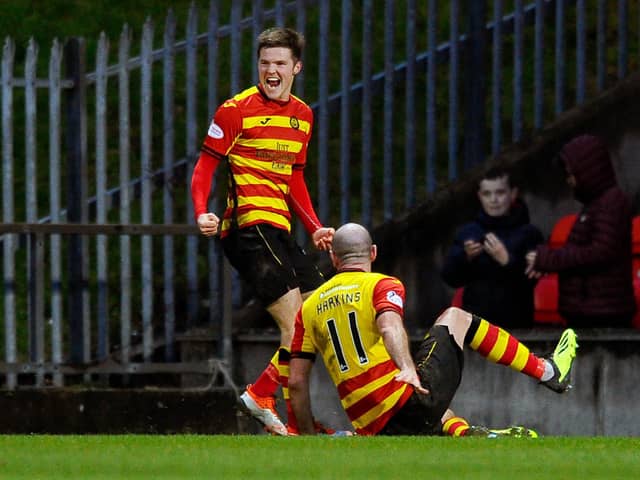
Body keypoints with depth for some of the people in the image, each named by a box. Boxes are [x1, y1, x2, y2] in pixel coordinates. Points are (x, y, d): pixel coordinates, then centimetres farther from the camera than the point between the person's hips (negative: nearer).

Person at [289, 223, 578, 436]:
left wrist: (307, 437, 18)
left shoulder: (308, 308, 16)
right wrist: (407, 367, -36)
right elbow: (389, 327, -20)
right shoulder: (382, 285, 2)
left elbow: (296, 380, 12)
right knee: (455, 317, 20)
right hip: (410, 402, -5)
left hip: (372, 428, 5)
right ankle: (549, 372, 26)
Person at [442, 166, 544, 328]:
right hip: (476, 321, 3)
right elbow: (450, 277, 5)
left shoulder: (529, 234, -2)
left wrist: (507, 261, -25)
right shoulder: (467, 232, 10)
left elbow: (531, 278, -11)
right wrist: (465, 258, -13)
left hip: (516, 322, -3)